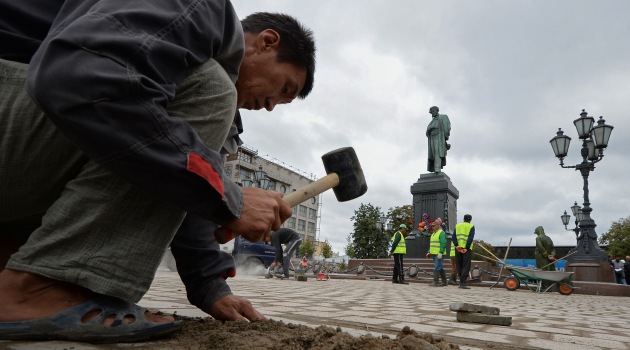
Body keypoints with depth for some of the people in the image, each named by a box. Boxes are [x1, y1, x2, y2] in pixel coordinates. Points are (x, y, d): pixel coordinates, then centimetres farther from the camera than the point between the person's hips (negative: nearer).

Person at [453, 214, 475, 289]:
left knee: (459, 266, 12)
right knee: (466, 266, -2)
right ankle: (463, 283, -9)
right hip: (467, 249, -4)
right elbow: (470, 238, -12)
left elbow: (453, 237, 4)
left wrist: (456, 245, -2)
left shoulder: (457, 226, 13)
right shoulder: (471, 226, 0)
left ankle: (461, 282, 17)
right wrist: (467, 247, -12)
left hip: (458, 248, 4)